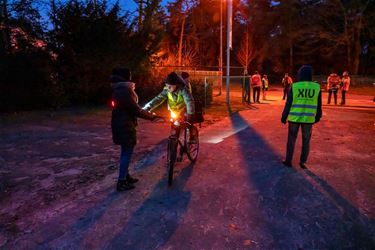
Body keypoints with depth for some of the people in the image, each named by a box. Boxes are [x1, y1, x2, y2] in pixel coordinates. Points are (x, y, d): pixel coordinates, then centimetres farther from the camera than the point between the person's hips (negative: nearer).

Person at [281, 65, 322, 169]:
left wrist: (284, 116, 4)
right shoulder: (316, 87, -1)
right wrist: (317, 117, 18)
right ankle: (303, 161, 18)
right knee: (306, 141, 13)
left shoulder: (294, 86, -7)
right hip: (308, 118, 1)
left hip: (294, 117, -1)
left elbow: (288, 103, -5)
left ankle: (288, 161, 16)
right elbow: (318, 105, 6)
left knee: (291, 139, 10)